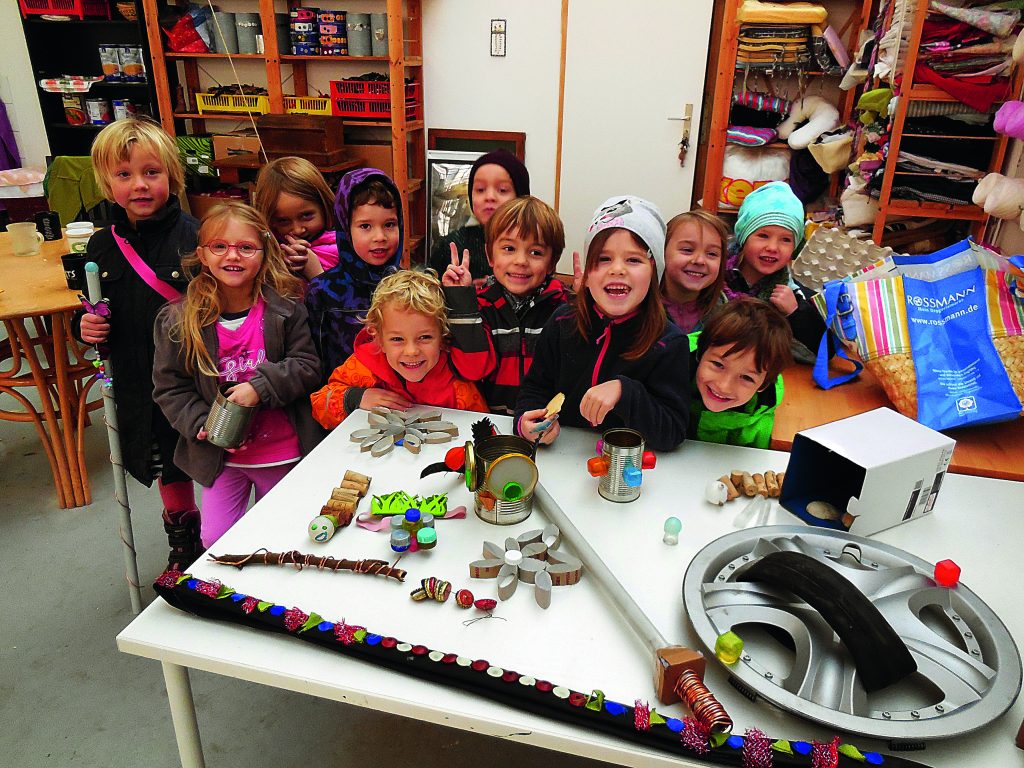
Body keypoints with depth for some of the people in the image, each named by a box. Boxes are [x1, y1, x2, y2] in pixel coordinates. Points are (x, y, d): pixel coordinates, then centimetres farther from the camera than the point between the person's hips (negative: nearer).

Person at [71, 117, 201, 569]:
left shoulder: (192, 237, -14)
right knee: (165, 468, 22)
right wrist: (85, 327, -5)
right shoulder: (103, 247, 2)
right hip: (139, 384, 5)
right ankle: (182, 544, 46)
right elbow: (95, 310, 15)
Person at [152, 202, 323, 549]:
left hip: (282, 454, -1)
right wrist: (202, 425, -14)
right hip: (220, 455, 1)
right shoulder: (177, 321, -7)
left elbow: (307, 367, -10)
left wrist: (261, 385, -24)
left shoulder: (287, 309, -11)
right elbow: (169, 387, -2)